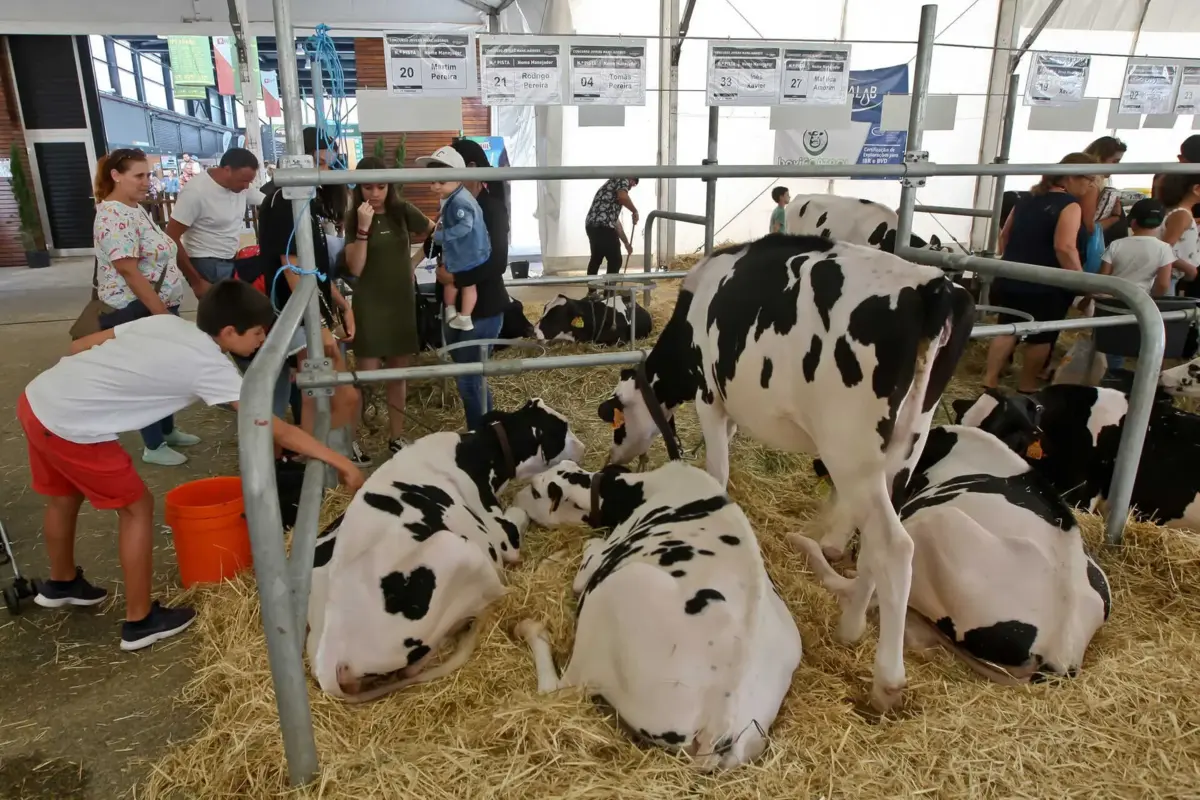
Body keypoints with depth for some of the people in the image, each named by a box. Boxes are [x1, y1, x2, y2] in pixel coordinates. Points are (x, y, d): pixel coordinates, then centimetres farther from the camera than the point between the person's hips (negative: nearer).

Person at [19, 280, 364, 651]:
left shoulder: (164, 321, 8)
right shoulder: (209, 365, -13)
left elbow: (80, 345, 12)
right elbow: (276, 429, -12)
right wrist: (340, 462, -8)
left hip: (36, 398, 9)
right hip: (70, 426, -9)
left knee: (65, 498, 30)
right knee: (137, 508, 7)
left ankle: (61, 582, 56)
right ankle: (140, 621, 19)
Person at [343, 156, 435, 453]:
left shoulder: (403, 211, -1)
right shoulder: (354, 220, -4)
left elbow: (434, 231, 15)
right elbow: (355, 269, -15)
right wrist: (363, 228, -21)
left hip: (402, 304, 2)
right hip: (369, 307, -2)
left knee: (398, 375, 11)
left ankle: (396, 438, 22)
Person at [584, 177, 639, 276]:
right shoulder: (622, 179, 5)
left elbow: (615, 219, 31)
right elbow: (623, 197, -20)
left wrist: (626, 242, 32)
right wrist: (635, 211, -3)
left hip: (592, 224, 9)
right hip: (603, 226, -9)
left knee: (596, 260, 22)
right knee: (615, 261, 1)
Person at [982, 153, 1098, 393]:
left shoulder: (1027, 199, 9)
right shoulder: (1070, 206, -14)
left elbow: (1004, 236, 17)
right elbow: (1065, 247, -27)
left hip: (1011, 280, 6)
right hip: (1046, 286, -6)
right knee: (1041, 336, 9)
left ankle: (990, 379, 10)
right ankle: (1026, 385, 18)